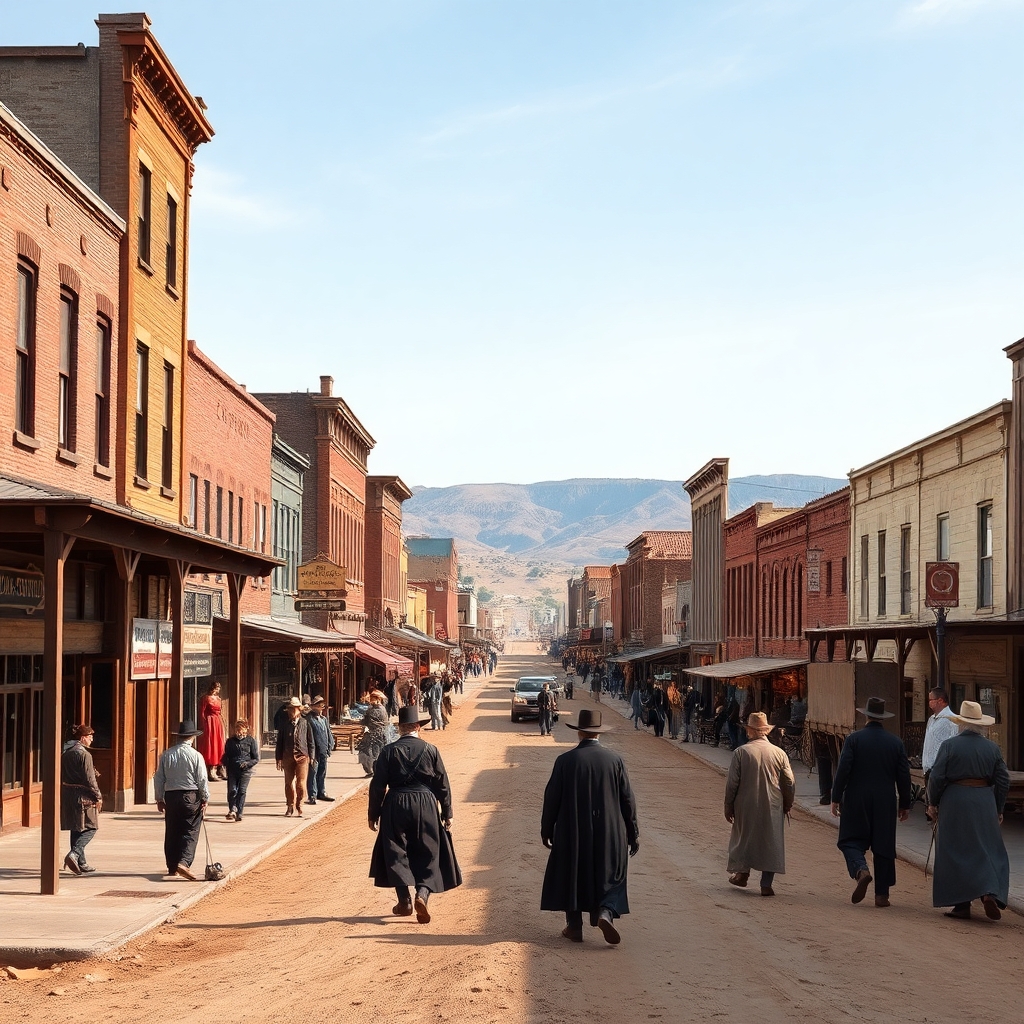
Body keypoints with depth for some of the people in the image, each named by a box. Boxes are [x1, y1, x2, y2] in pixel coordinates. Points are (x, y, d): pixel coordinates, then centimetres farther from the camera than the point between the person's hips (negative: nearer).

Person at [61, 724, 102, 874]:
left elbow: (62, 776, 17)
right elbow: (89, 779, -17)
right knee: (90, 827, -1)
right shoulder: (84, 754, -15)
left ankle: (81, 863, 17)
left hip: (67, 794, 8)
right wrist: (98, 797, -11)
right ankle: (74, 854, -18)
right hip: (83, 796, -8)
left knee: (76, 829, 13)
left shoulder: (65, 753, 11)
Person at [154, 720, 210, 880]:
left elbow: (158, 778, 7)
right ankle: (183, 863, -18)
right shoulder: (196, 756, -7)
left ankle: (172, 867, 18)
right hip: (191, 796, -3)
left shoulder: (166, 755, 3)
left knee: (171, 832, 12)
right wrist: (205, 799, 4)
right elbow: (202, 780, -6)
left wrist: (159, 799, 15)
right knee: (190, 832, -1)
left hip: (171, 796, 4)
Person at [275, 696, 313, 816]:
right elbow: (279, 742, 9)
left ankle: (299, 806, 10)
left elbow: (310, 740, 8)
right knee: (289, 783, 6)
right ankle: (290, 807, 17)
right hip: (288, 756, 2)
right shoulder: (285, 724, 6)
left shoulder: (305, 722, 3)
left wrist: (310, 756, 4)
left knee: (301, 784, -6)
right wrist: (279, 758, 6)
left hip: (302, 756, -2)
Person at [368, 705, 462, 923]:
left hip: (396, 806, 0)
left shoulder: (389, 751, -4)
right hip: (426, 806, 0)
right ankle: (422, 895, -12)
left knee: (396, 853, 11)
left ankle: (404, 901, 11)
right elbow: (443, 784, 1)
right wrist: (447, 814, 9)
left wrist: (373, 814, 5)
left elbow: (378, 785, -3)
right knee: (427, 854, 8)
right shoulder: (430, 750, -2)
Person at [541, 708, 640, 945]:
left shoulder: (565, 760, -8)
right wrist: (633, 834, 8)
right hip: (609, 834, 0)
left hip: (572, 833, 0)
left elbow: (552, 798, -3)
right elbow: (628, 800, -1)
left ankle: (574, 926, 17)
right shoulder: (614, 760, -5)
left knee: (571, 876, 14)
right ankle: (605, 913, -10)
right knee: (609, 877, 13)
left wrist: (546, 830, 9)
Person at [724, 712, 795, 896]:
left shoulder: (740, 752, -8)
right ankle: (766, 884, 2)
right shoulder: (779, 753, -3)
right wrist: (787, 805, 15)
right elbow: (790, 783, 0)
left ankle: (742, 872, 28)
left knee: (744, 838, 20)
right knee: (771, 842, 6)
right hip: (773, 808, 1)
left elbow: (732, 783, -6)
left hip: (746, 806, -1)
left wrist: (728, 807, 5)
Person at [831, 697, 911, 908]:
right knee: (883, 846, 8)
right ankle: (882, 894, 8)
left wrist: (836, 798, -3)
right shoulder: (896, 742, 3)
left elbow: (843, 770, -10)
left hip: (856, 802, -2)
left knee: (851, 840, 7)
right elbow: (904, 776, 4)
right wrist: (905, 804, 13)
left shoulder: (854, 739, -6)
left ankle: (861, 871, -21)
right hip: (885, 803, 2)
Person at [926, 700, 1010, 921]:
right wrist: (998, 809, 16)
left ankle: (962, 904, 5)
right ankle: (990, 893, -11)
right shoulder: (992, 748, 4)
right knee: (988, 850, 10)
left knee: (956, 853, 5)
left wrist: (933, 803, 5)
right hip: (984, 803, 2)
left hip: (954, 803, -2)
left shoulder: (950, 745, -6)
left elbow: (936, 777, -8)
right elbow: (1003, 780, 6)